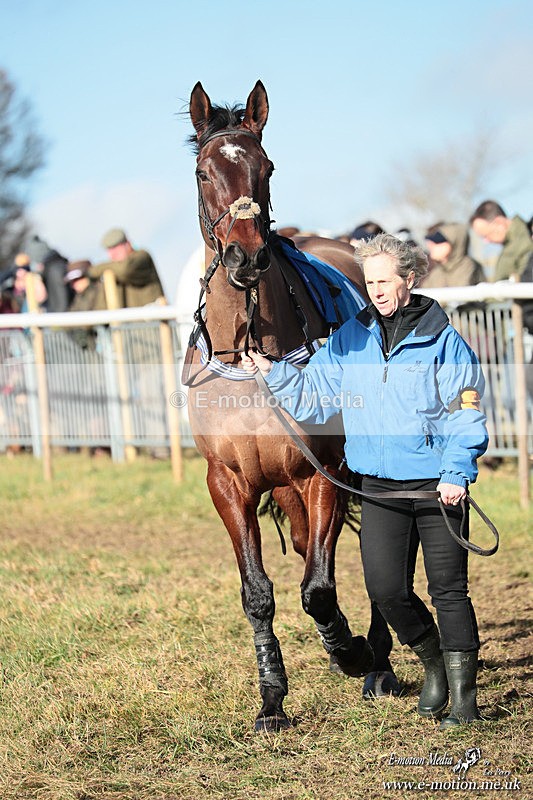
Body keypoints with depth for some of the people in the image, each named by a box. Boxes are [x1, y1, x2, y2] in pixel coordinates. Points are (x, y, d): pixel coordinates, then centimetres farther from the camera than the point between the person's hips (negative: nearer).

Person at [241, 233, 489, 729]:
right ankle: (433, 662, 25)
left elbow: (465, 414, -8)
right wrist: (272, 373, -5)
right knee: (385, 589, -1)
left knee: (448, 590, 0)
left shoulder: (443, 342, -7)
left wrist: (457, 474, -19)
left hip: (437, 486, -4)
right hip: (380, 488, 4)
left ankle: (463, 696, 9)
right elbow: (312, 395, 10)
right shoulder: (352, 338, 6)